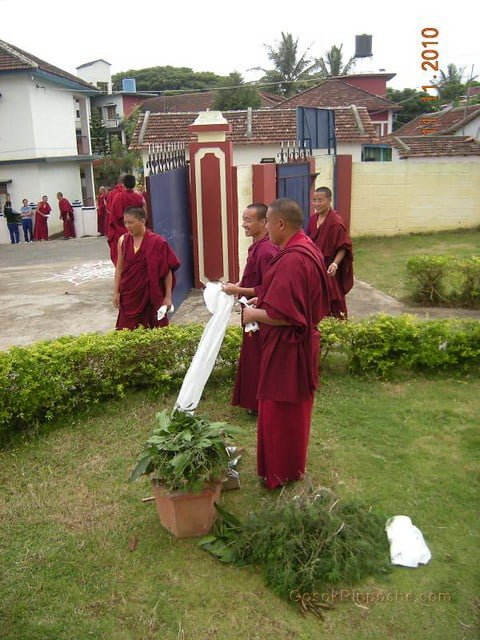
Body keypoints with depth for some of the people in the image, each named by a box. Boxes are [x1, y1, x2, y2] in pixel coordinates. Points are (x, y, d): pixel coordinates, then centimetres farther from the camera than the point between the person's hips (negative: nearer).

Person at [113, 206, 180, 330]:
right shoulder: (123, 240, 1)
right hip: (129, 295, 3)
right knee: (128, 329, 6)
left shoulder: (157, 242, -11)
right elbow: (119, 268, 8)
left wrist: (168, 296, -9)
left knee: (153, 330, 5)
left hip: (151, 295, -3)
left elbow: (167, 271, -8)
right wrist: (116, 292, 5)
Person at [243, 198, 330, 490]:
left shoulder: (291, 261, -28)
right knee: (294, 406, 24)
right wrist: (263, 300, 11)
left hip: (286, 347, -10)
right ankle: (292, 463, 42)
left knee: (280, 410, 7)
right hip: (301, 341, 10)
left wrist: (253, 314, -13)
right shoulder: (307, 249, 5)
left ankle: (282, 472, 24)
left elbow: (282, 315, -29)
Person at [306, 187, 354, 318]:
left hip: (328, 270, -7)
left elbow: (343, 248, -17)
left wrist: (335, 264, -29)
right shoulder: (313, 219, 6)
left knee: (332, 306, 0)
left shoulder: (336, 222, -16)